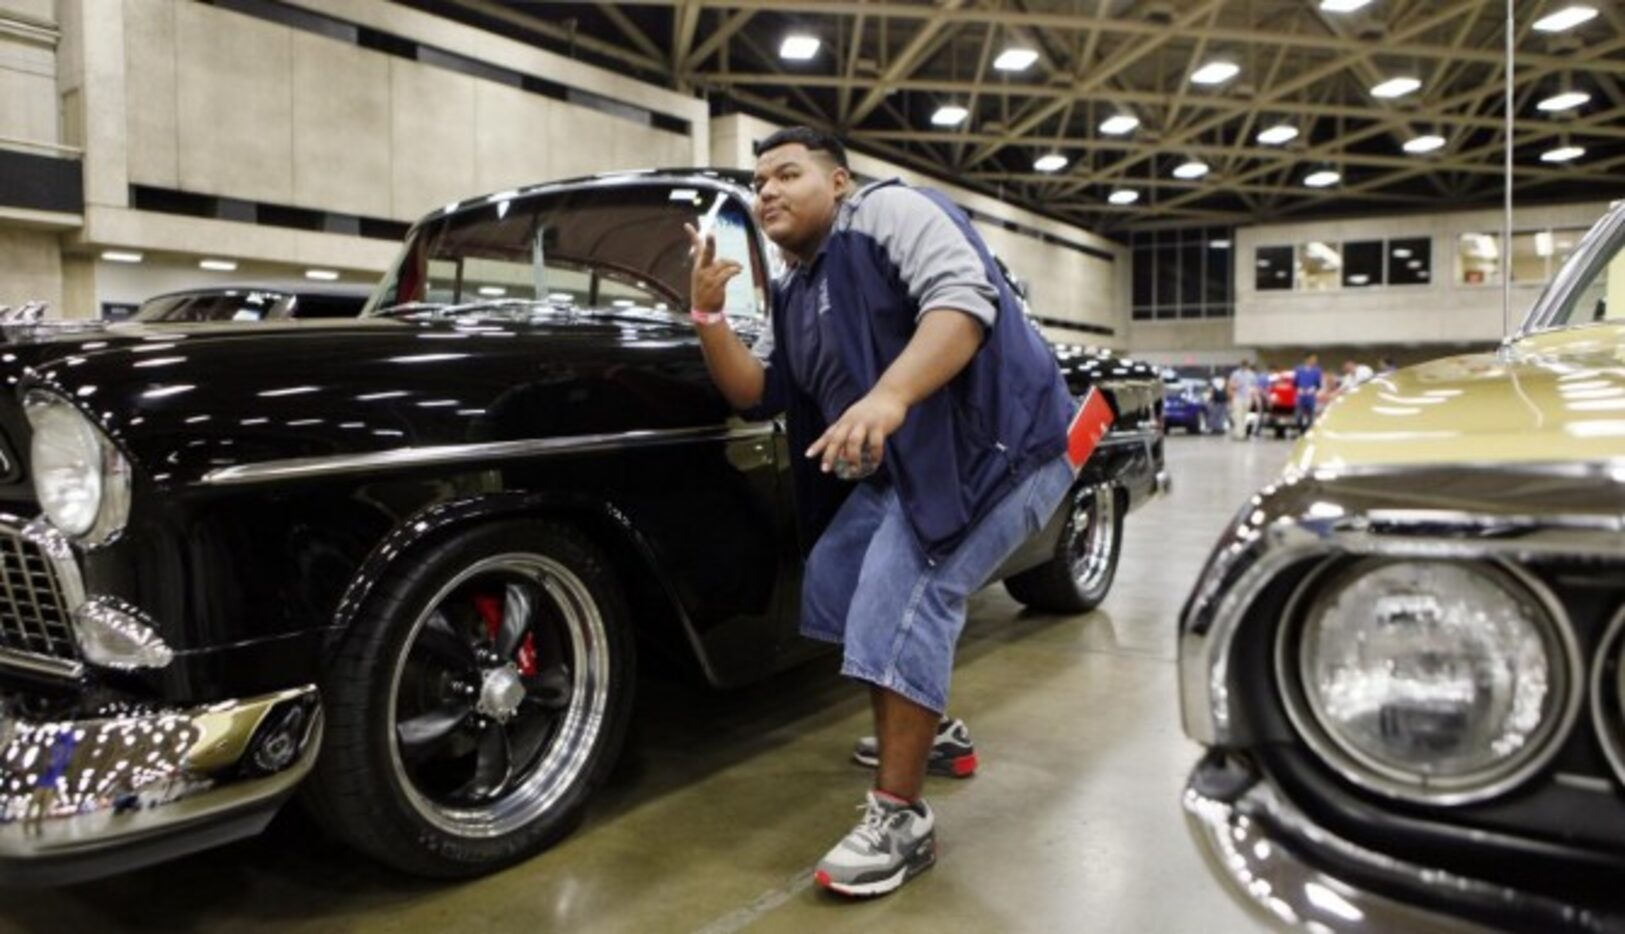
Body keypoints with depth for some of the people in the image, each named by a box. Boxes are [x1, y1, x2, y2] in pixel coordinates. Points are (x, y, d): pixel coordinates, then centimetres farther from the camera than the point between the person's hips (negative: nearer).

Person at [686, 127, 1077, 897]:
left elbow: (965, 297, -25)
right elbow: (758, 393, 10)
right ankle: (922, 724, 30)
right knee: (837, 584, 12)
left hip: (996, 442, -9)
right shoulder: (795, 290, 16)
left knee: (905, 598, -20)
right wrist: (710, 315, -5)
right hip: (905, 462, 10)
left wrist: (889, 395, -39)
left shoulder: (891, 211, -9)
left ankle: (901, 820, -13)